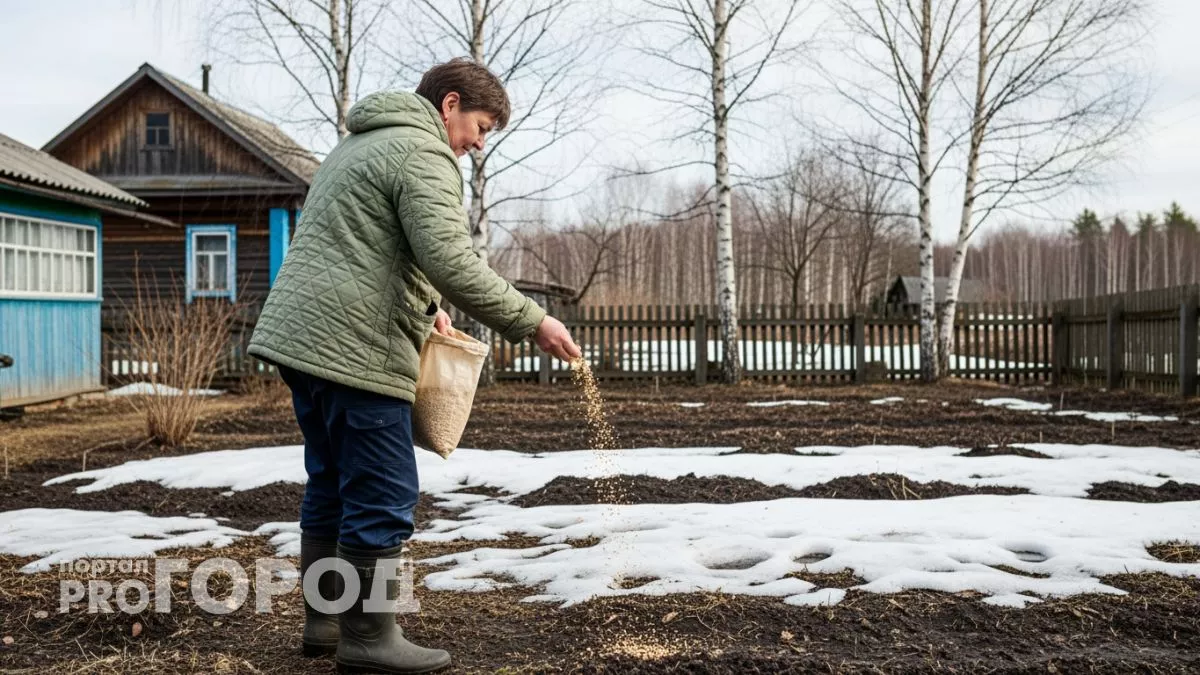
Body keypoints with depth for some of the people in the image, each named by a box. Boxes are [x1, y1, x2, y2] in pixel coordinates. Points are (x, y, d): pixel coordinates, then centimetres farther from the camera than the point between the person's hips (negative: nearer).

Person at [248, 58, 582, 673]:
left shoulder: (358, 144, 25)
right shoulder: (422, 151, -8)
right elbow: (450, 260, -20)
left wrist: (421, 306, 23)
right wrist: (531, 323, -15)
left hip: (298, 337, 10)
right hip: (354, 350, -10)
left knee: (330, 487, 16)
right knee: (382, 498, -3)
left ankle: (324, 621, 25)